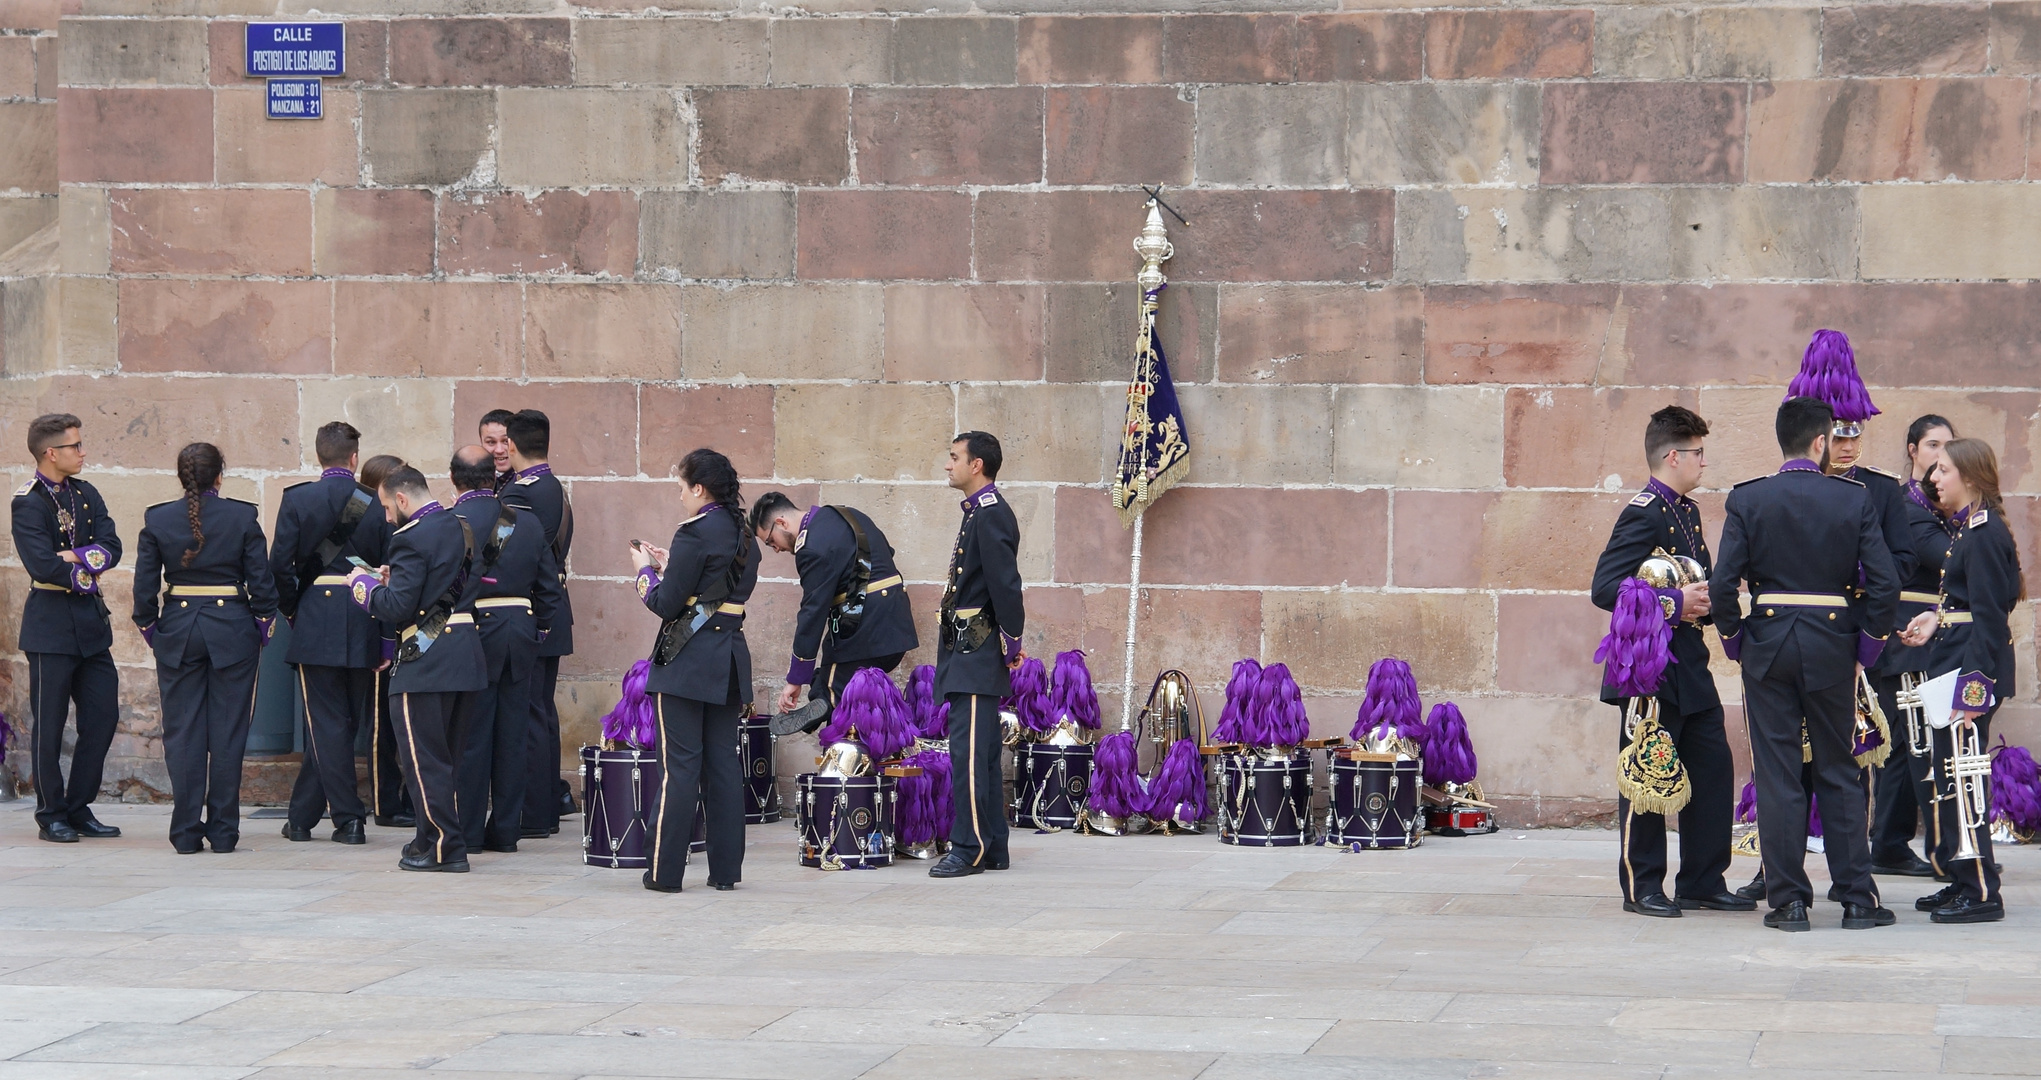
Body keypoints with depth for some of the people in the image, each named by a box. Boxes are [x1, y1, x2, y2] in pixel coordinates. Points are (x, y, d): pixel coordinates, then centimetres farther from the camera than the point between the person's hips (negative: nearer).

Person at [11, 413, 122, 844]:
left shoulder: (86, 494, 10)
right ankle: (51, 816, 8)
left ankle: (79, 808, 16)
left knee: (103, 715, 6)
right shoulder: (28, 502, -10)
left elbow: (112, 548, 0)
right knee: (49, 724, 0)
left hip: (91, 620, 7)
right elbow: (43, 566, -21)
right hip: (51, 625, -7)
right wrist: (84, 578, -9)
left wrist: (79, 557, -16)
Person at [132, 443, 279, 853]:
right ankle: (223, 830, 5)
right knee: (227, 733, 4)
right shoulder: (243, 517, -5)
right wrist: (264, 624, 8)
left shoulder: (157, 519, -1)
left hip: (177, 632, 1)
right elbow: (261, 580, -4)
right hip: (232, 630, -1)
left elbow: (144, 586, 0)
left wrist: (150, 628, 12)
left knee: (182, 732, 5)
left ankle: (186, 832, 3)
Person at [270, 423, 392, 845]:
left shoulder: (297, 499, -4)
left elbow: (280, 563, -8)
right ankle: (302, 816, 16)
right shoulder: (376, 504, -1)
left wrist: (290, 608, 8)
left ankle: (348, 818, -3)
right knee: (342, 723, 11)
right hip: (364, 627, 2)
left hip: (316, 621, -2)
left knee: (326, 724, 2)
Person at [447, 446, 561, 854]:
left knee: (471, 734, 1)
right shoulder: (528, 521, 8)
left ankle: (468, 831, 4)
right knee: (512, 735, 8)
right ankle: (506, 829, 11)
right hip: (522, 631, 5)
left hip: (474, 629, -4)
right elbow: (549, 586, 10)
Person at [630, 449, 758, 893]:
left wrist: (646, 571, 5)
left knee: (680, 764, -4)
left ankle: (666, 870, 0)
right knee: (723, 761, 10)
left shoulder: (695, 533, -13)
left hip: (688, 661, -7)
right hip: (730, 660, 7)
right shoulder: (744, 537, 12)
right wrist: (671, 567, 18)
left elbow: (667, 604, -13)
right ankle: (726, 868, 10)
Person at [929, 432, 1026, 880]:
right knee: (979, 752, 12)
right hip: (965, 650, 11)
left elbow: (1005, 583, -19)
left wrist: (1011, 644, -14)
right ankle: (992, 848, 16)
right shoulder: (978, 512, 17)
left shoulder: (991, 515, -14)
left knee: (968, 750, -11)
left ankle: (970, 849, -11)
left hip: (977, 652, -11)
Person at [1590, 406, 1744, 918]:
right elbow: (1605, 588, -23)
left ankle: (1703, 881, 16)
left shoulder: (1687, 512, 15)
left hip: (1690, 665, 9)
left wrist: (1707, 599, 3)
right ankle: (1642, 888, 7)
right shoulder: (1643, 515, -14)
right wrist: (1673, 604, -23)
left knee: (1713, 770, 8)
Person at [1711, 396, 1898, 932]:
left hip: (1767, 644, 0)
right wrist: (1866, 651, 5)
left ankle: (1787, 899, 4)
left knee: (1777, 776, 4)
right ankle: (1857, 898, 10)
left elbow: (1722, 583, -10)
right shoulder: (1855, 499, -3)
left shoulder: (1747, 499, -4)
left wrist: (1736, 644, 4)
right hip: (1832, 645, 0)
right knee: (1839, 772, 9)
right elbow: (1884, 583, -7)